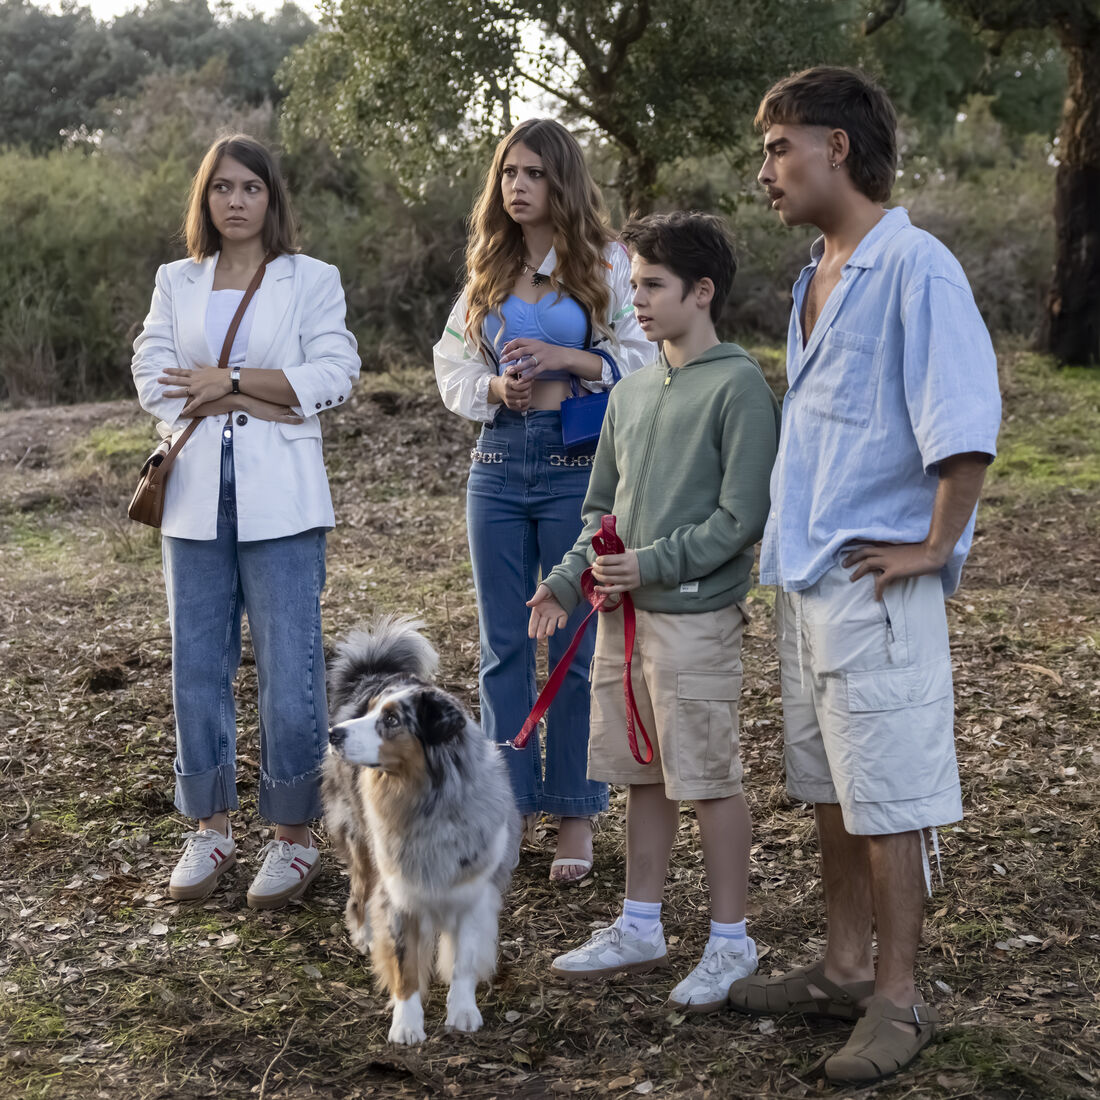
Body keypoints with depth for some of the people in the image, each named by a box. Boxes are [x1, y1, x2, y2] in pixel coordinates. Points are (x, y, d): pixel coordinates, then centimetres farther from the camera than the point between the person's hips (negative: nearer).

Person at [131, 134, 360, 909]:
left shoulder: (313, 280, 6)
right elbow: (154, 379, 3)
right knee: (199, 665, 6)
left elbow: (334, 376, -7)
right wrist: (264, 402, -9)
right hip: (198, 496, 3)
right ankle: (212, 829, 18)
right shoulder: (176, 284, 15)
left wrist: (226, 382, -10)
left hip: (279, 500, -3)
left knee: (290, 670, -5)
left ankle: (294, 837, 6)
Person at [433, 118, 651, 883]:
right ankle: (510, 805, 19)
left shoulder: (606, 263, 0)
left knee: (576, 643, 2)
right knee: (503, 645, 8)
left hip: (576, 464, -4)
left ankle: (576, 815, 13)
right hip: (499, 464, 4)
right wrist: (496, 389, -8)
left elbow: (646, 358, -4)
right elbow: (452, 364, 12)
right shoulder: (486, 270, 11)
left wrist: (567, 359, -18)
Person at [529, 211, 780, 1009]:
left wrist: (652, 563, -17)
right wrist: (569, 581, 3)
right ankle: (641, 928, 26)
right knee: (644, 776, 15)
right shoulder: (631, 392, 13)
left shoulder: (739, 385, -9)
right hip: (624, 614, 7)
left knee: (711, 780, 1)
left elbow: (742, 517, -14)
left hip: (697, 618, -7)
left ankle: (731, 942, 14)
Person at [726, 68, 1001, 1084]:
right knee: (829, 790, 17)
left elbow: (967, 428, -22)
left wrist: (934, 547, -16)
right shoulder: (819, 275, 13)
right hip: (805, 579, 9)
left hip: (877, 587, -9)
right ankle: (844, 968, 30)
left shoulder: (915, 268, -15)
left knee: (888, 800, 1)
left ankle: (898, 1001, 14)